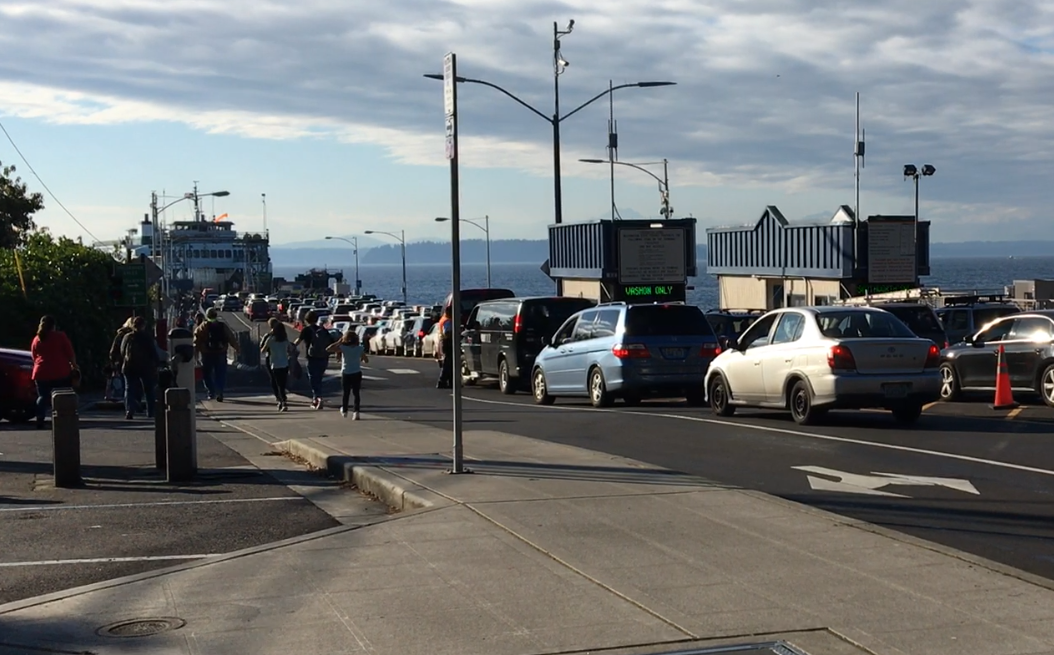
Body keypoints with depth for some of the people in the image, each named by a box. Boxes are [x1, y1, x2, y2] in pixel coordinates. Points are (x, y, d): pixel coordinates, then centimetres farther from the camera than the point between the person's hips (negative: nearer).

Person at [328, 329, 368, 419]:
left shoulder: (343, 348, -13)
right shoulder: (360, 348, -5)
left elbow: (328, 349, -18)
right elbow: (366, 360, 5)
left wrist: (339, 342, -10)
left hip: (346, 373, -1)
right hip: (357, 373, 1)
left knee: (345, 393, 15)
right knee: (357, 393, 3)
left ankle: (344, 411, 31)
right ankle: (356, 411, -11)